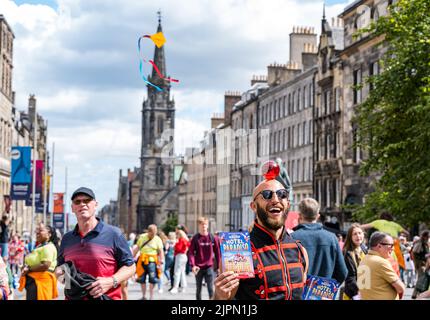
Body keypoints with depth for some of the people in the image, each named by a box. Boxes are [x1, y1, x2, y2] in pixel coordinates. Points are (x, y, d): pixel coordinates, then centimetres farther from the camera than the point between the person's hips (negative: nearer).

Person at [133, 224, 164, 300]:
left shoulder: (157, 239, -1)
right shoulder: (142, 237, 8)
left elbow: (161, 252, -4)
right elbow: (137, 248, 16)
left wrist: (161, 262, -12)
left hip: (152, 261, -3)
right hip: (142, 260, 3)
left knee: (152, 280, -7)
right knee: (142, 279, 7)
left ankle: (151, 297, 2)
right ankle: (144, 296, 20)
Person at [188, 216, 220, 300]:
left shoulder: (213, 238, 1)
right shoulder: (195, 238, -2)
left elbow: (217, 252, 6)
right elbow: (191, 252, -6)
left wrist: (218, 266, 5)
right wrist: (193, 265, -18)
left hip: (209, 267, 0)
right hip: (198, 268, 0)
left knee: (211, 288, -5)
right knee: (198, 288, 11)